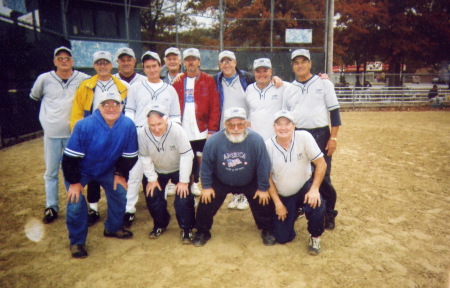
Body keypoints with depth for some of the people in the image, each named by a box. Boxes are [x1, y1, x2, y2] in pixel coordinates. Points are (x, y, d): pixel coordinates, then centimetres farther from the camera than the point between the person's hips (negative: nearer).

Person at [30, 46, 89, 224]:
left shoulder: (83, 79, -6)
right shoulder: (44, 79, -1)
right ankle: (51, 207, 22)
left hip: (74, 132, -1)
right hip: (51, 133, 1)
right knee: (51, 172, 9)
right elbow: (34, 96, 15)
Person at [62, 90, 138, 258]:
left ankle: (113, 228, 24)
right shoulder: (85, 126, -31)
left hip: (108, 169, 3)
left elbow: (130, 155, -7)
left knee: (120, 193, -2)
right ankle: (77, 241, 7)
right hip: (80, 169, -3)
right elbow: (70, 157, -23)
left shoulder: (128, 126, -22)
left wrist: (120, 174, -4)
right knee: (76, 201, -14)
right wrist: (74, 182, -19)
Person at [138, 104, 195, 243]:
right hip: (157, 170, 3)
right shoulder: (143, 134, -26)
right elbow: (145, 158, -12)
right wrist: (152, 178, -12)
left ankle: (186, 228, 10)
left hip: (178, 169, -3)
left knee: (184, 197, -13)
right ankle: (160, 224, 26)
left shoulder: (177, 130, -34)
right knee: (152, 196, -2)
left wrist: (184, 180, -23)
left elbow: (187, 155, -27)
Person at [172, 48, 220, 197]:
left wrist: (212, 130, -9)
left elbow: (215, 107, -4)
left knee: (202, 159, 6)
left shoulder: (208, 81, 1)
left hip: (202, 131, -1)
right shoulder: (178, 82, 7)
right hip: (183, 131, 2)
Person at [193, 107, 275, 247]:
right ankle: (202, 232, 21)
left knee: (264, 202, -6)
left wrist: (263, 188, -11)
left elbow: (263, 166, -18)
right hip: (220, 182, 0)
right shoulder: (213, 141, -27)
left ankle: (267, 231, 24)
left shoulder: (256, 139, -29)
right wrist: (206, 186, -6)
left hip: (249, 182, 0)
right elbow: (206, 165, -11)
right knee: (206, 202, -6)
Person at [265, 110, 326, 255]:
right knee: (283, 238, -1)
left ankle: (315, 237, 0)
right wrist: (277, 203, -9)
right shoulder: (268, 146, -15)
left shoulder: (304, 137, -18)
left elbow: (321, 163, -13)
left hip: (304, 187, -1)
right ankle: (293, 213, 32)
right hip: (282, 196, 1)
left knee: (316, 205, -33)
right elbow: (267, 177, -7)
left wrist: (314, 189, -24)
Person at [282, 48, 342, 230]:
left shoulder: (324, 84, 3)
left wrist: (333, 137, -9)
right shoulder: (289, 90, 12)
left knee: (322, 176, 1)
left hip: (320, 135, -3)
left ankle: (328, 213, 17)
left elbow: (334, 111, -1)